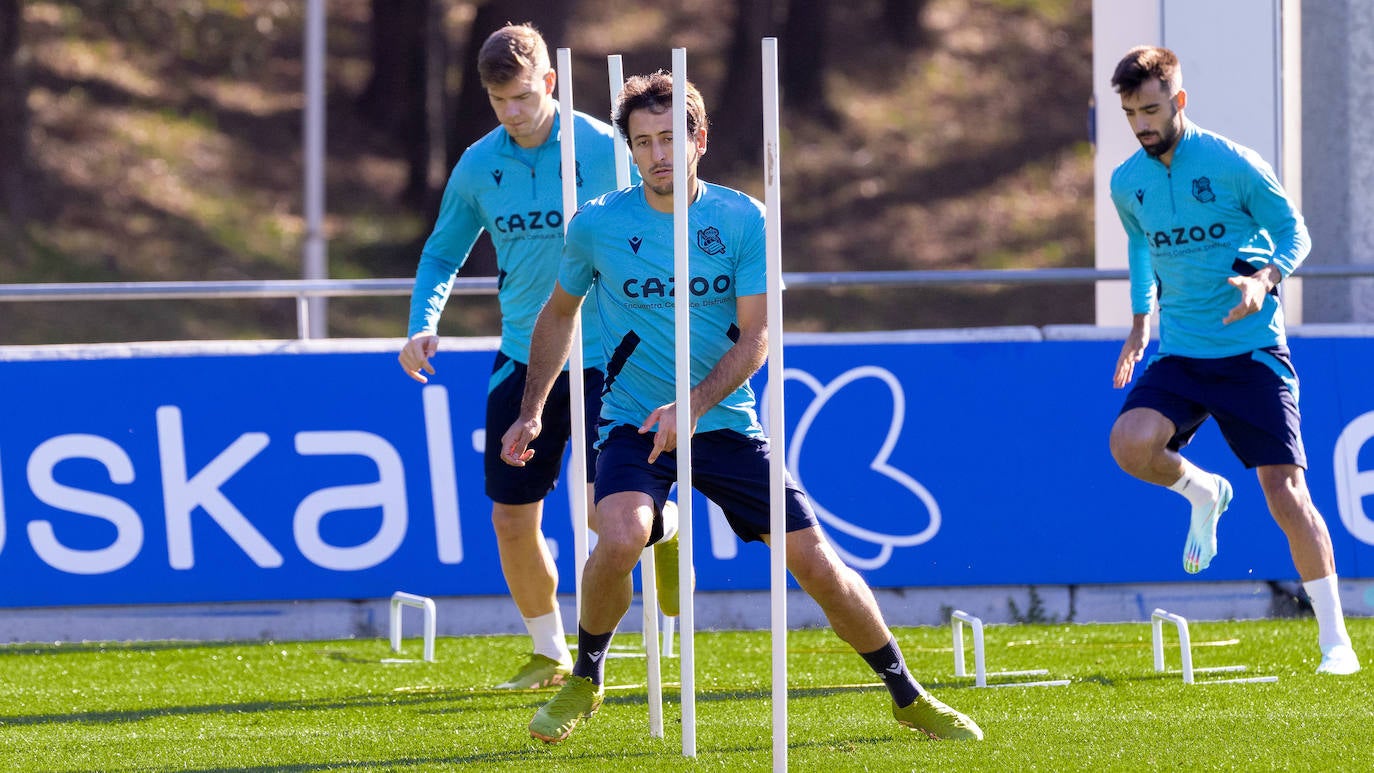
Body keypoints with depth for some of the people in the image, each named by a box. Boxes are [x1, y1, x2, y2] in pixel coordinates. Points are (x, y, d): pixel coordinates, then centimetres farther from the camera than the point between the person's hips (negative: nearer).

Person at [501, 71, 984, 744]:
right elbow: (559, 313, 12)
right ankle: (584, 681, -6)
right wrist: (531, 411, 10)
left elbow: (756, 337, -9)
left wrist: (694, 405, -24)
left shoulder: (742, 221, -6)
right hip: (633, 425, -1)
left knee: (814, 559, -3)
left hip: (725, 422, 1)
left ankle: (908, 697, 16)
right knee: (620, 537, -30)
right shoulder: (596, 224, -5)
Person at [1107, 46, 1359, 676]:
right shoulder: (1126, 183, 5)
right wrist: (1142, 322, 17)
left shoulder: (1231, 164, -10)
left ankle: (1334, 638, 1)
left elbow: (1293, 232, -2)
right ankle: (1203, 494, 10)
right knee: (1131, 444, -25)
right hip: (1179, 355, 4)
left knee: (1285, 491, -9)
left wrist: (1265, 278, -21)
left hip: (1251, 351, -4)